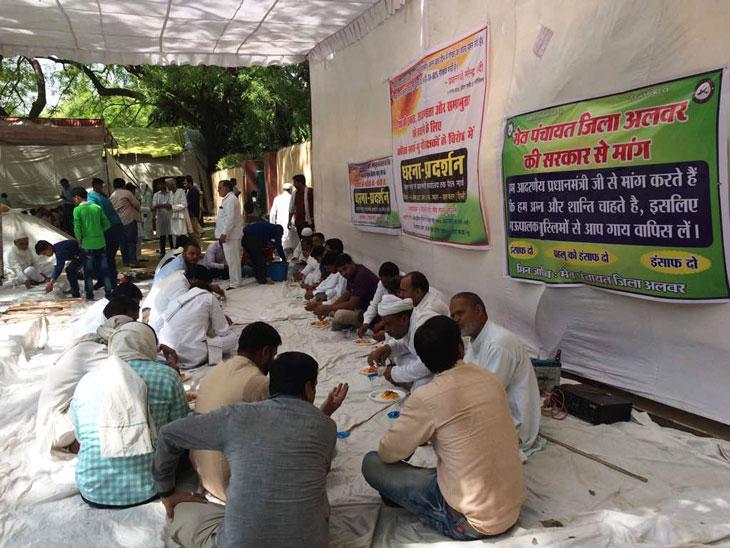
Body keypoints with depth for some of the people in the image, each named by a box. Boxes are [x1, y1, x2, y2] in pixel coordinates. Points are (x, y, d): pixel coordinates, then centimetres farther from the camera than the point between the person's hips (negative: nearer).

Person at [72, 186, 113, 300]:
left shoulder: (77, 210, -7)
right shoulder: (97, 207, 5)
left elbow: (77, 227, -14)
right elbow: (106, 224, 5)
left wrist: (79, 239, -1)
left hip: (87, 244, -3)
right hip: (100, 242, 3)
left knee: (88, 271, 6)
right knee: (104, 269, 9)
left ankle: (89, 295, 9)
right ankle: (108, 292, 11)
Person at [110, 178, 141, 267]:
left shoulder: (112, 196, 13)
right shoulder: (126, 193, -5)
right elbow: (137, 204, -6)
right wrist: (137, 210, 15)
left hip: (118, 222, 6)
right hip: (129, 220, -6)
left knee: (123, 242, 11)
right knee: (132, 241, -5)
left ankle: (125, 261, 14)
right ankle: (133, 261, -10)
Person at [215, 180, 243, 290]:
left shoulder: (230, 199, -14)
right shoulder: (228, 199, 19)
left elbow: (230, 218, -22)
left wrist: (224, 233, -23)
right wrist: (223, 233, 20)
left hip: (230, 235, -10)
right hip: (229, 234, 10)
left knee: (233, 260, -6)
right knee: (233, 260, 14)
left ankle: (234, 283, -2)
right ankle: (234, 281, 20)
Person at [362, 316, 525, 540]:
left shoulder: (426, 399, -19)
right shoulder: (490, 379, -1)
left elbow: (388, 453, -7)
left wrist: (411, 440, 13)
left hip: (472, 523, -6)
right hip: (513, 510, 7)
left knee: (372, 464, 0)